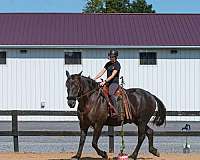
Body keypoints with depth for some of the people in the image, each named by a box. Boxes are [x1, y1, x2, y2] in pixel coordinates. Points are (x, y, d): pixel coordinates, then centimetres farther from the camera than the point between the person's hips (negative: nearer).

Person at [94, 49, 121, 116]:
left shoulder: (117, 64, -8)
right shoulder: (108, 64, 15)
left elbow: (112, 75, -16)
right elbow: (101, 72, 13)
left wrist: (104, 82, -24)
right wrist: (94, 79, 1)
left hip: (114, 82, -8)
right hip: (108, 82, 8)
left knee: (111, 93, -33)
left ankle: (116, 110, -33)